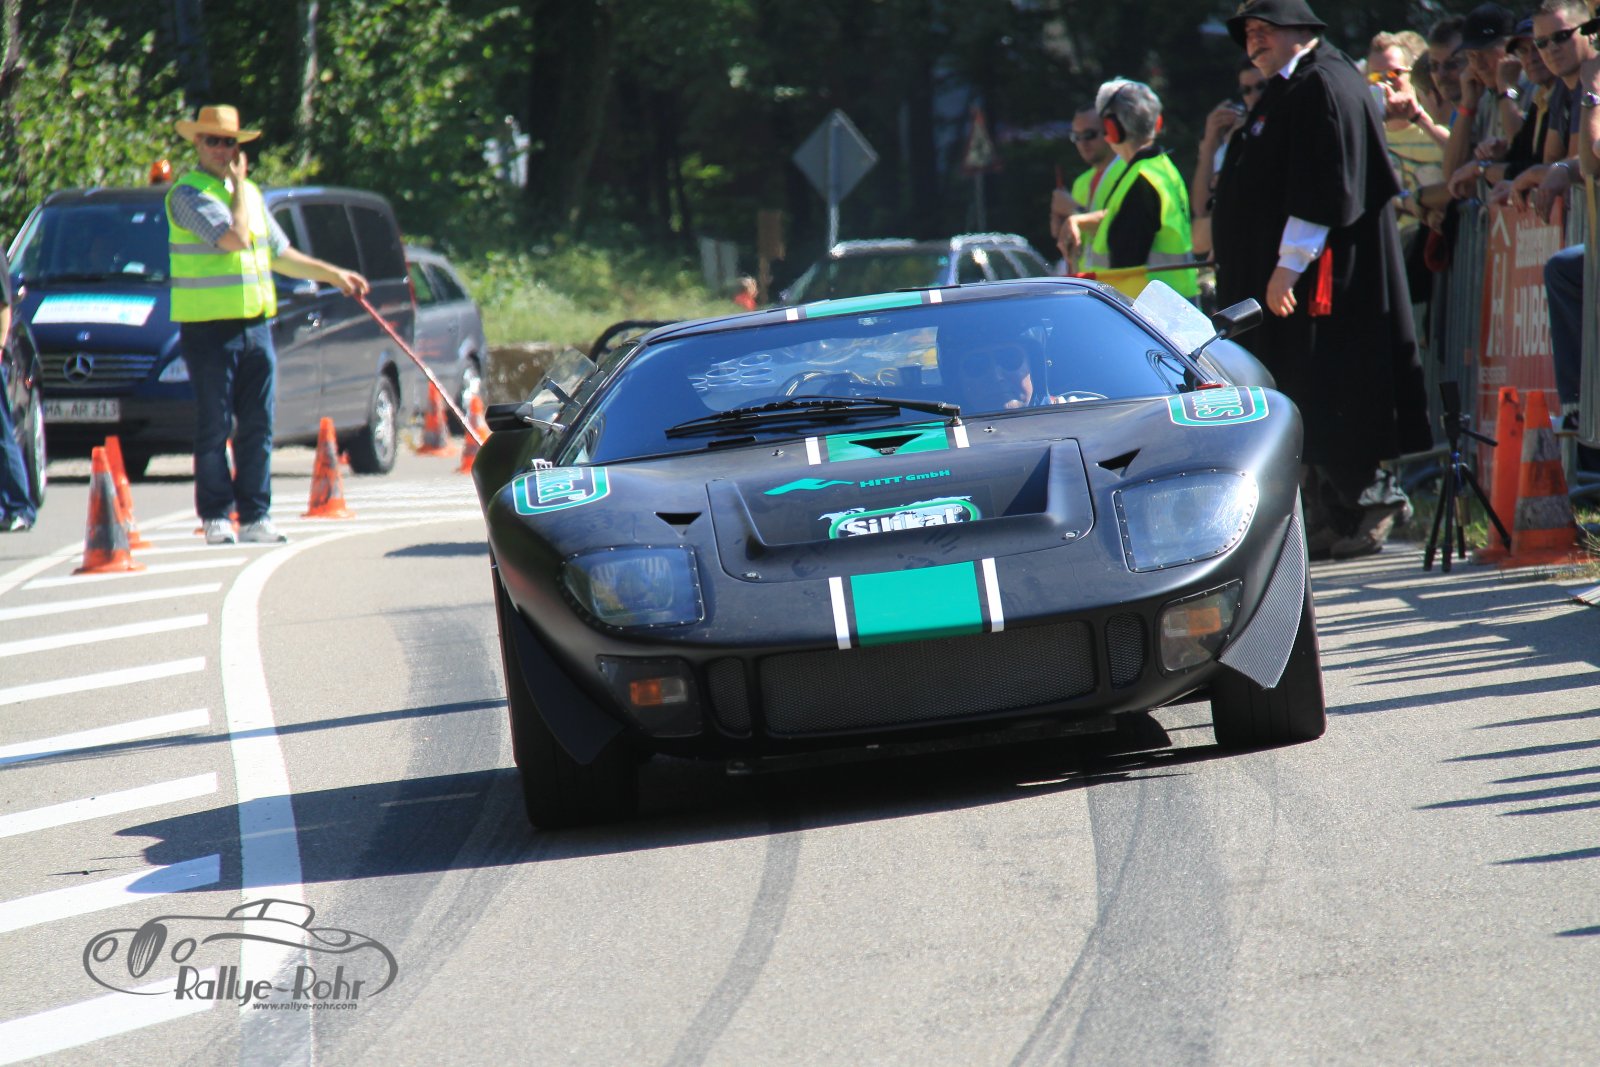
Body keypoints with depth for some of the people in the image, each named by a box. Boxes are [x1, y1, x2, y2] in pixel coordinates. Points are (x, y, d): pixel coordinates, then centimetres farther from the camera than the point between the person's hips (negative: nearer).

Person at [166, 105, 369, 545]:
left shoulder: (249, 193, 18)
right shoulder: (188, 193, -7)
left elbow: (278, 253, 28)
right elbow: (235, 237, -20)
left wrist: (335, 275, 26)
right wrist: (239, 183, -7)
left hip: (255, 324, 7)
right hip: (208, 327, -7)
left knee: (258, 427, 5)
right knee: (215, 428, -3)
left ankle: (254, 515, 9)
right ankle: (215, 516, 2)